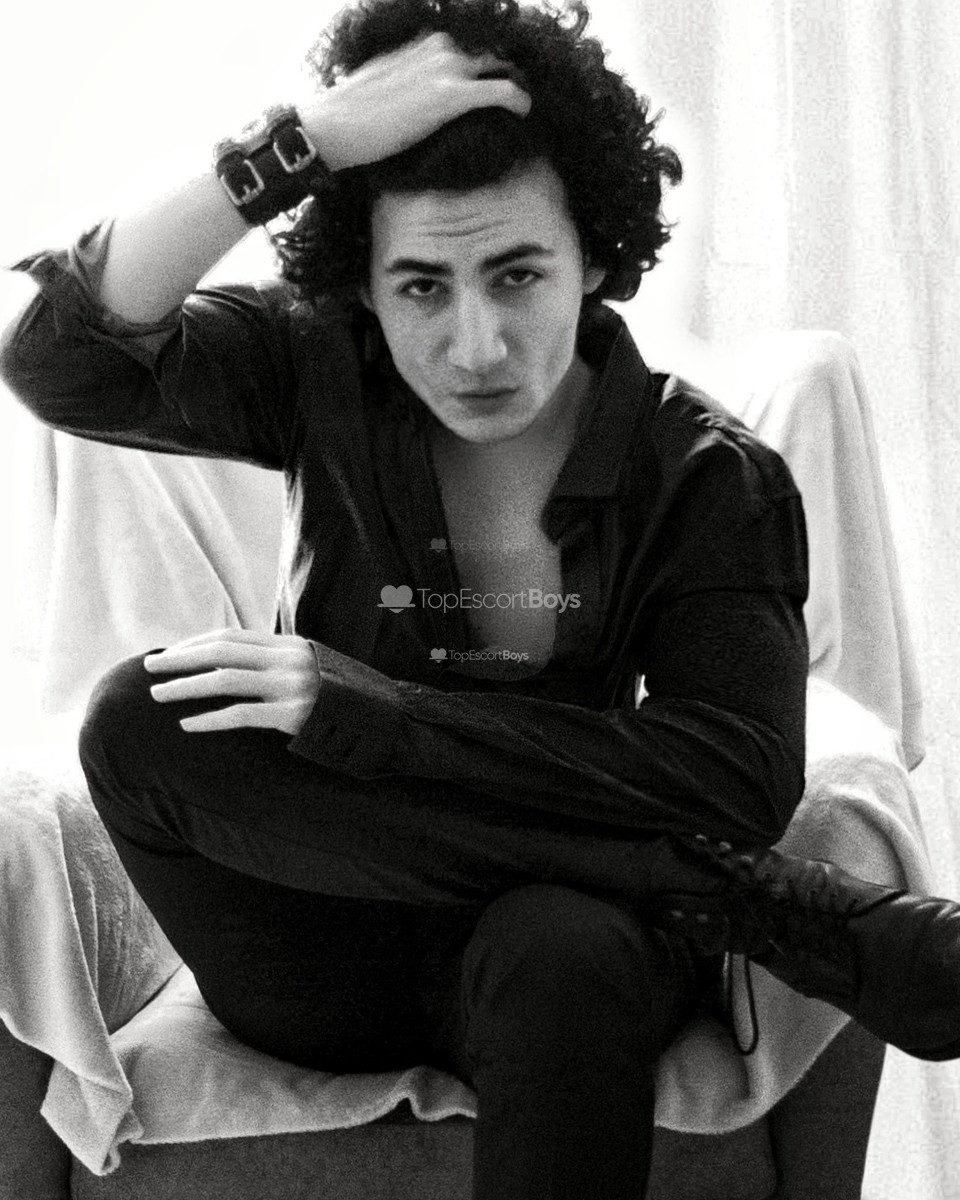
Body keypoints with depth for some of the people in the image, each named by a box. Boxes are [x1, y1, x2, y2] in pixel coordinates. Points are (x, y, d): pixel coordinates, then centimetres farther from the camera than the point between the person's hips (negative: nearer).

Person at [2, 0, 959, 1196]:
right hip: (320, 958, 5)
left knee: (566, 955, -41)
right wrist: (303, 144, -28)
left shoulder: (709, 478, -8)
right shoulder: (325, 379, -3)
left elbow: (740, 780, -20)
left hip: (552, 931, -4)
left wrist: (371, 713, -24)